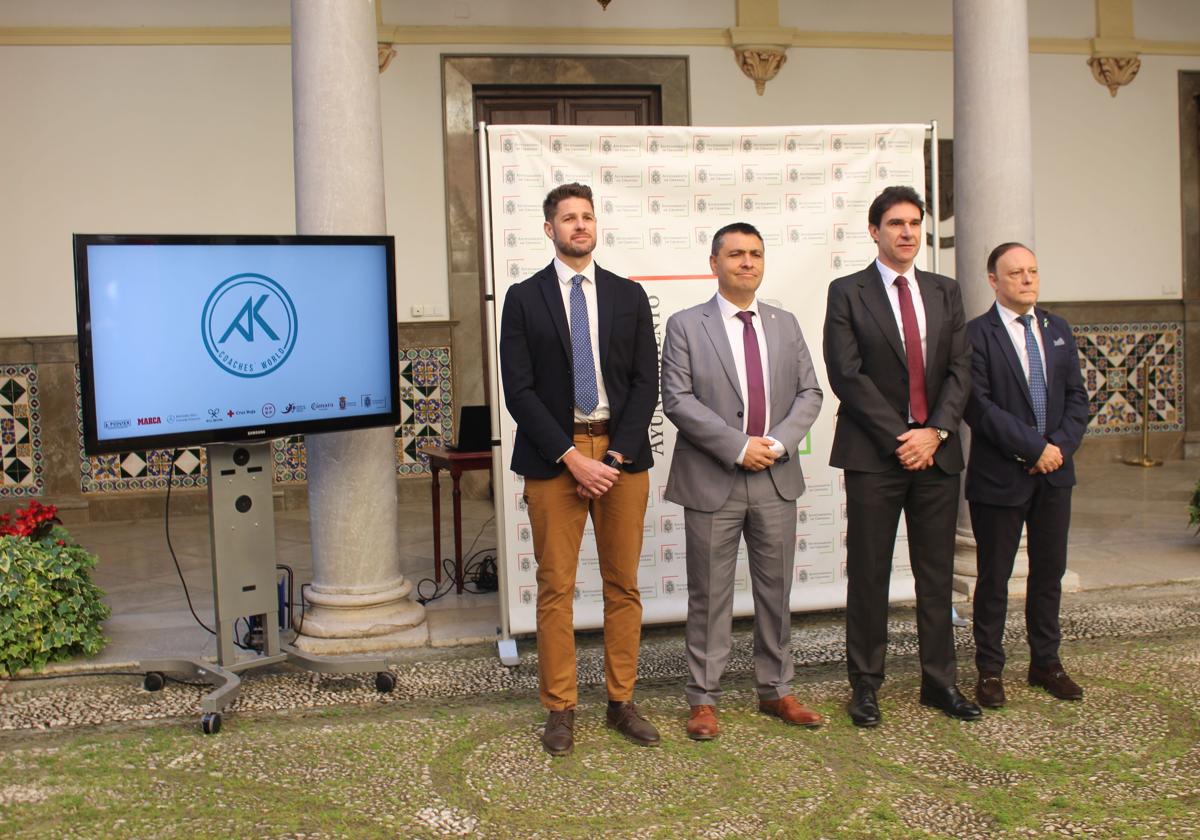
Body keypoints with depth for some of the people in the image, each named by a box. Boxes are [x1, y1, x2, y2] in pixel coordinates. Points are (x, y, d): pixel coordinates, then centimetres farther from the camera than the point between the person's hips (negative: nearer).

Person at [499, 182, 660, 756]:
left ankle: (622, 702, 19)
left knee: (624, 584, 7)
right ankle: (560, 709, 13)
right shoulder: (524, 298, 3)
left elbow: (646, 383, 4)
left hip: (622, 454, 2)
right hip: (553, 456, -2)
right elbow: (519, 390, -4)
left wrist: (615, 457, -7)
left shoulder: (629, 296, 9)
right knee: (555, 587, 1)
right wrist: (573, 459, -11)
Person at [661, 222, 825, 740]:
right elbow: (677, 400, -10)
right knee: (709, 596, 4)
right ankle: (703, 700, 14)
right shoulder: (685, 326, -1)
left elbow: (809, 393, 8)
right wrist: (738, 446, -17)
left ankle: (775, 691, 25)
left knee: (776, 593, 12)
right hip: (712, 482, -4)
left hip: (777, 480, 4)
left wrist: (778, 441, -10)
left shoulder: (785, 325, 12)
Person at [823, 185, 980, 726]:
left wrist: (935, 431, -8)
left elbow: (960, 370, 7)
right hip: (873, 455, -4)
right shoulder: (847, 293, 0)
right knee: (869, 574, 2)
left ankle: (939, 681, 19)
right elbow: (847, 375, -8)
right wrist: (899, 438, -12)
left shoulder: (945, 292, 13)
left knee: (936, 573, 9)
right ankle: (866, 684, 13)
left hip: (937, 451, 4)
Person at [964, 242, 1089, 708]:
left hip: (1054, 475, 5)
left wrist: (1060, 446, -8)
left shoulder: (1058, 330, 11)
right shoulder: (977, 334, -8)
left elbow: (1077, 396, 8)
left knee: (1050, 572, 14)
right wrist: (1034, 448, -16)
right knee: (994, 578, 4)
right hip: (999, 476, -5)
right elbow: (978, 406, -16)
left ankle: (1046, 662, 27)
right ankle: (989, 670, 16)